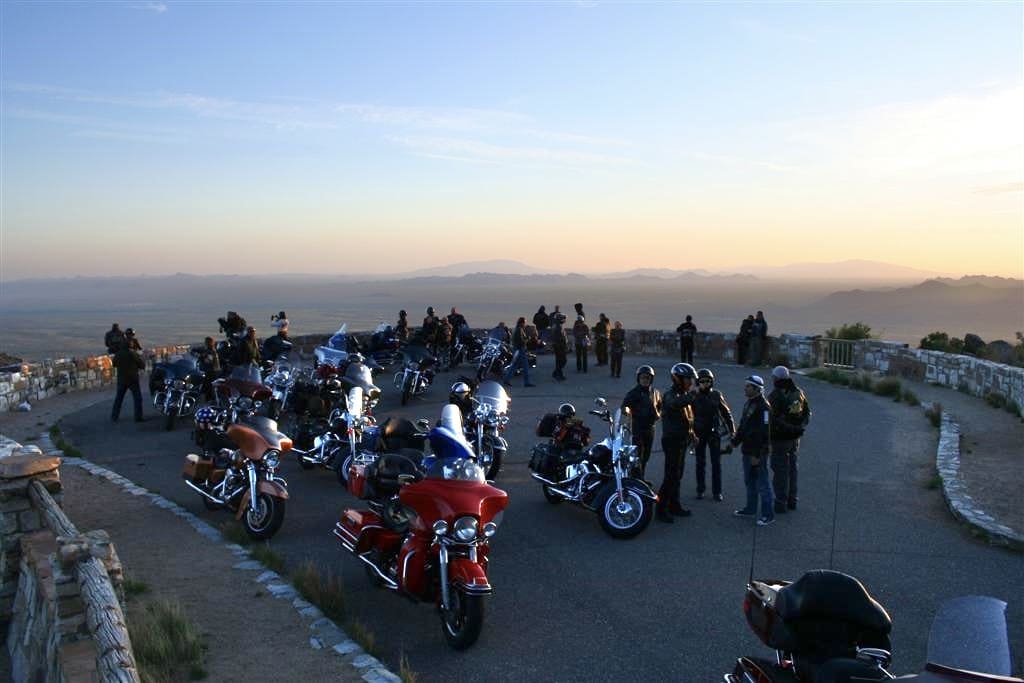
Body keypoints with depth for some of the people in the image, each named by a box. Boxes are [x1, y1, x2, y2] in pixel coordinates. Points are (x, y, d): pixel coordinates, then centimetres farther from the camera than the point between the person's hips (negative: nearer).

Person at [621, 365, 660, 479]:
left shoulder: (656, 393, 10)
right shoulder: (633, 393, -7)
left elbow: (660, 407, 25)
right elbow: (624, 406, -18)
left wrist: (658, 414, 5)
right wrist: (626, 409, -41)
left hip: (650, 427, 6)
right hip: (638, 428, -6)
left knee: (646, 456, 14)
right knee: (638, 455, -10)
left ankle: (642, 478, 26)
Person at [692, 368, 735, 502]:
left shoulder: (717, 395, -1)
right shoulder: (694, 397, -4)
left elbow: (726, 413, 6)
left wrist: (731, 429, 4)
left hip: (714, 432, 0)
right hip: (699, 434, 0)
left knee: (716, 463, 2)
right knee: (700, 463, 8)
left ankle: (717, 492, 8)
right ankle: (700, 489, 19)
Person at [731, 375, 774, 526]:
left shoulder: (763, 406, -19)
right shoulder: (748, 404, 12)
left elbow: (763, 432, -22)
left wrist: (757, 454, -23)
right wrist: (735, 442, 14)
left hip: (758, 452, -10)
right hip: (747, 450, 10)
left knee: (762, 483, -2)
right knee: (749, 481, 19)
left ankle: (768, 514, 6)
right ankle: (750, 508, 32)